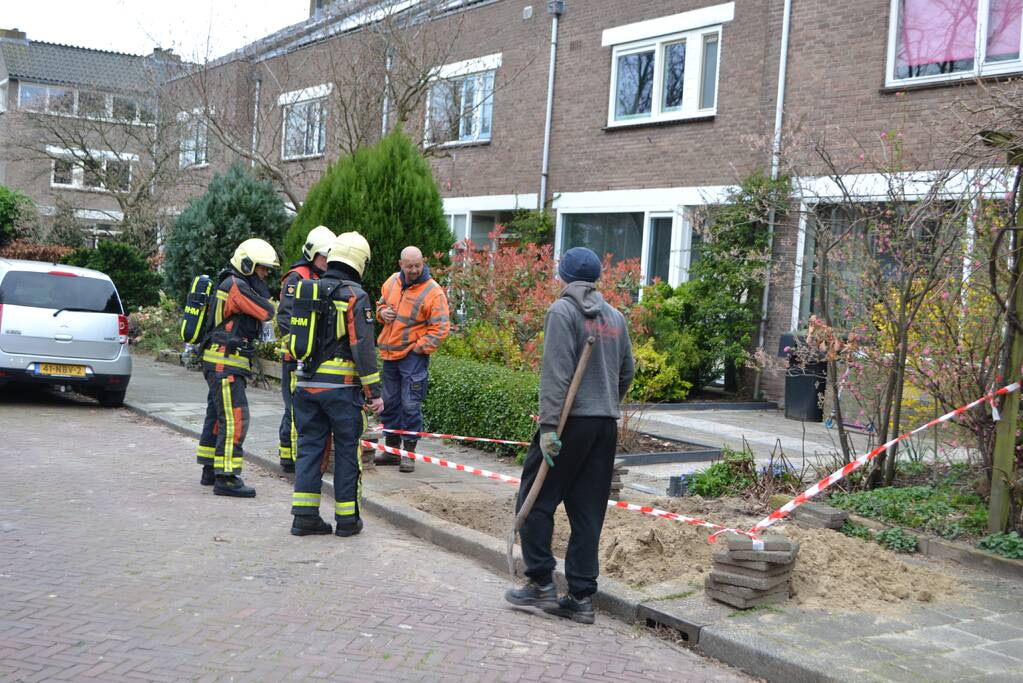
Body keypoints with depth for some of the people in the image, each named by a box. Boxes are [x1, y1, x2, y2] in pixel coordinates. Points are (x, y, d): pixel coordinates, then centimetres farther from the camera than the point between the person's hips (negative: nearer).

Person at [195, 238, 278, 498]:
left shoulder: (236, 285, 18)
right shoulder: (236, 286, -14)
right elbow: (267, 312, -15)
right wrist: (258, 285, -4)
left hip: (223, 363, 11)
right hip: (226, 362, -11)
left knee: (217, 416, 16)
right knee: (235, 419, -12)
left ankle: (210, 471, 26)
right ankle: (226, 478, -12)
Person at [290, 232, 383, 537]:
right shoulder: (355, 296, -9)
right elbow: (363, 347, -13)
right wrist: (374, 392, -10)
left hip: (306, 384, 5)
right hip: (341, 386, -5)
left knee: (309, 447, 11)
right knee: (347, 451, 5)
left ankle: (304, 515, 10)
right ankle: (347, 519, 11)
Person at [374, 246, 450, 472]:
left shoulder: (433, 291, -12)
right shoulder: (392, 282, 7)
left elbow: (441, 328, -13)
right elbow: (381, 303, 25)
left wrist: (420, 348, -15)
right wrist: (382, 312, 2)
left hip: (413, 355, -6)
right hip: (390, 352, 7)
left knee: (410, 405, -5)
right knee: (389, 402, 13)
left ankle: (409, 453, 5)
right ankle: (392, 449, 26)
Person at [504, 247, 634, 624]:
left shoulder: (562, 312, -7)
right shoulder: (615, 316, 14)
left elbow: (556, 374, -15)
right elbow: (626, 373, 18)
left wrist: (549, 426, -17)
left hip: (571, 422, -7)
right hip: (607, 425, 7)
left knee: (536, 500, 6)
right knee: (587, 511, 9)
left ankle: (541, 583, 8)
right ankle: (581, 597, 12)